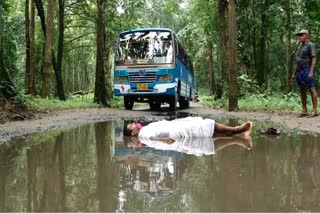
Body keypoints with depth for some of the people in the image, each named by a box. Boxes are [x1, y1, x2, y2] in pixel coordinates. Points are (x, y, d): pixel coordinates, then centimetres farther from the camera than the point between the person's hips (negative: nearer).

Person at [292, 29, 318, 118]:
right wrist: (295, 73, 21)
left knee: (312, 89, -7)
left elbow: (314, 59, -13)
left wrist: (311, 72, -23)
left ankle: (314, 110, -7)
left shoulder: (310, 45, -5)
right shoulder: (301, 47, 20)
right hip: (300, 71, 9)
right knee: (302, 91, 7)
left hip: (308, 71, -9)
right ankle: (304, 111, 11)